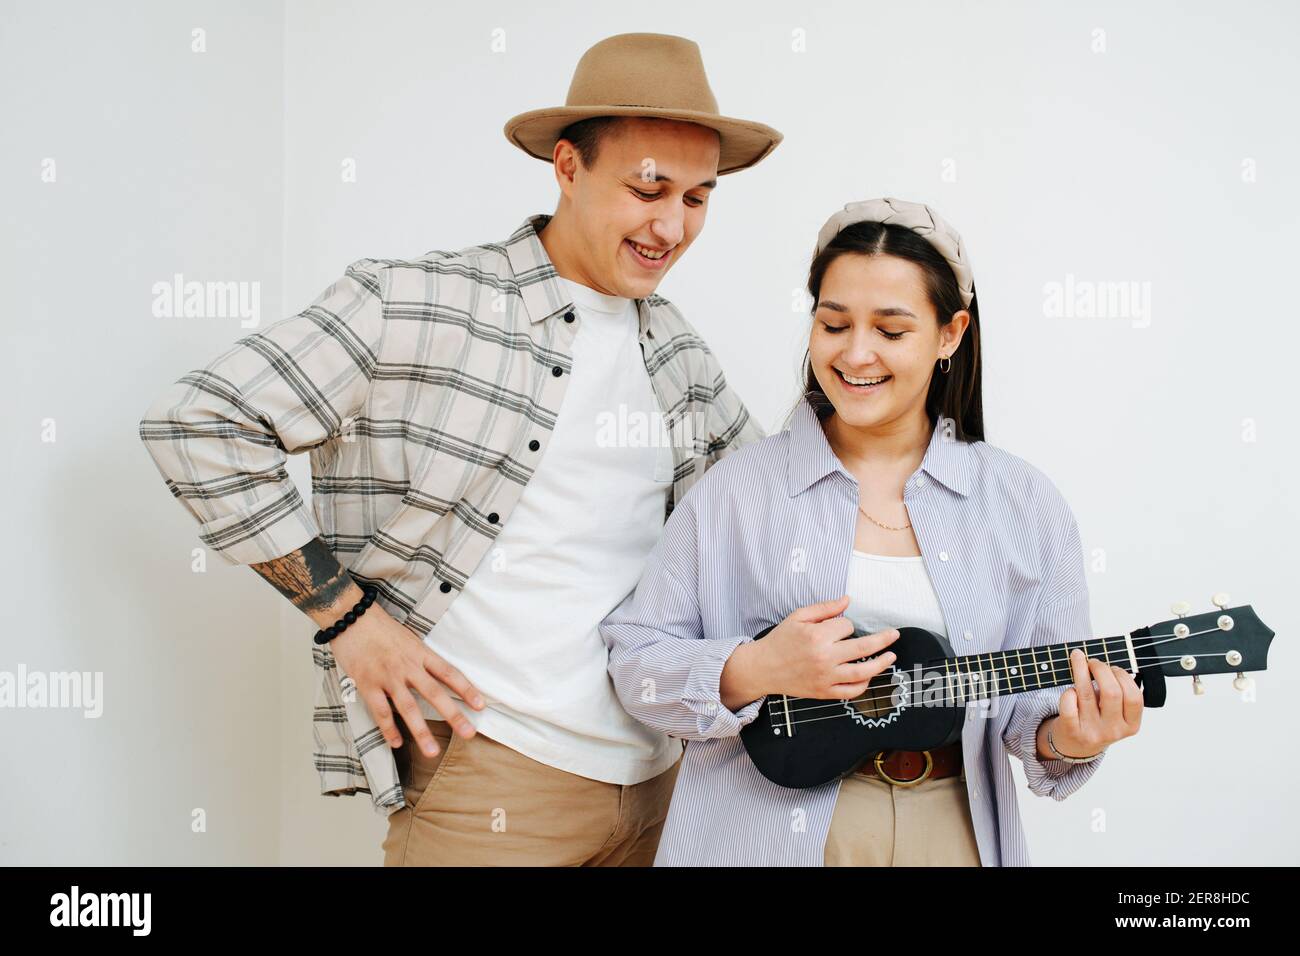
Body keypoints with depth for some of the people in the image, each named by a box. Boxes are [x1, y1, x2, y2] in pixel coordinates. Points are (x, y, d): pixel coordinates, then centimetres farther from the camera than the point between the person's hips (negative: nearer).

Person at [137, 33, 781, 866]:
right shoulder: (414, 305, -10)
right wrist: (346, 613, -12)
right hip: (491, 765, -6)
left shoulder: (681, 356, 8)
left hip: (657, 770, 6)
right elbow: (198, 424, -10)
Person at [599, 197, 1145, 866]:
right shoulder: (736, 490, -4)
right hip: (763, 832, -1)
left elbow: (1038, 692, 3)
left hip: (950, 833, 2)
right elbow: (636, 662, -4)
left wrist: (1063, 739, -18)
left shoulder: (1025, 507, 0)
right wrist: (755, 671, -20)